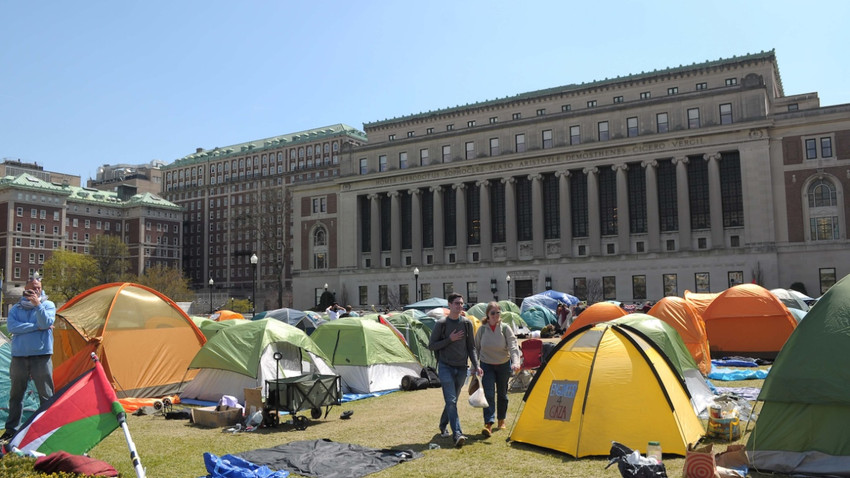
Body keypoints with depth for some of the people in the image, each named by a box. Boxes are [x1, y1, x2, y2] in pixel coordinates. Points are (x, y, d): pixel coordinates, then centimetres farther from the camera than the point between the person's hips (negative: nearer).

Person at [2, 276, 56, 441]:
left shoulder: (48, 305, 4)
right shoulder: (16, 308, 9)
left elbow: (47, 323, -14)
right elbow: (11, 327, -9)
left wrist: (38, 305, -22)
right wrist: (36, 327, -15)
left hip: (41, 356, -3)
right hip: (18, 357, 3)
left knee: (46, 396, 0)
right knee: (15, 395, 12)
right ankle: (11, 429, 22)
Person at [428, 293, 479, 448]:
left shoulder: (467, 323, 4)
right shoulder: (441, 323, -7)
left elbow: (471, 347, 9)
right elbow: (431, 346, -5)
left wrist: (476, 365, -2)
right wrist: (450, 339, -15)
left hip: (461, 368, 4)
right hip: (446, 367, -4)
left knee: (452, 400, 13)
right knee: (451, 400, -13)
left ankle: (443, 426, 33)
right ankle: (457, 434, -17)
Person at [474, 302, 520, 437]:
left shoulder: (505, 328, -9)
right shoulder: (482, 329, -6)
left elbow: (513, 346, -17)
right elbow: (476, 348, 3)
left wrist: (515, 362, -32)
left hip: (503, 365, 0)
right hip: (487, 365, 0)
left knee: (502, 394, 13)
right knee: (489, 394, -12)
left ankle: (501, 420, 31)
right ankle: (488, 424, -18)